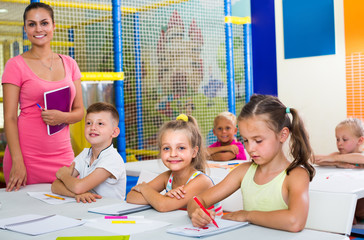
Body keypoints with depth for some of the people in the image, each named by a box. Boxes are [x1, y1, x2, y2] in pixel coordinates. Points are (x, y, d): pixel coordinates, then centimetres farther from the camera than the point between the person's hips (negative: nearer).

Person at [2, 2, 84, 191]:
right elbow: (9, 118, -5)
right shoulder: (16, 65, -1)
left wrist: (63, 117, -11)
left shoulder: (69, 64, 10)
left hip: (62, 155, 3)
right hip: (27, 155, -3)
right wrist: (17, 162, -14)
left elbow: (79, 111, 11)